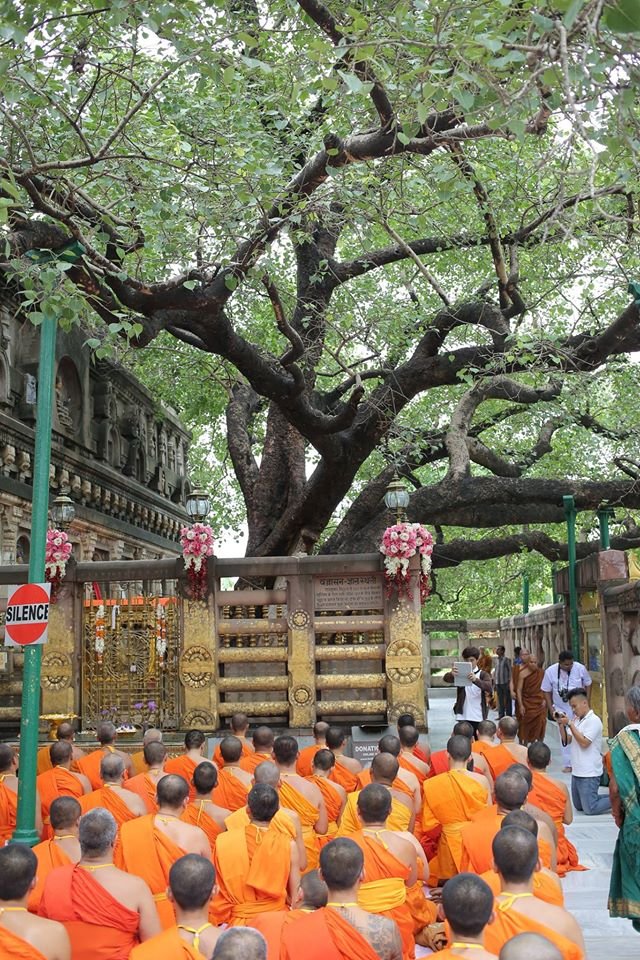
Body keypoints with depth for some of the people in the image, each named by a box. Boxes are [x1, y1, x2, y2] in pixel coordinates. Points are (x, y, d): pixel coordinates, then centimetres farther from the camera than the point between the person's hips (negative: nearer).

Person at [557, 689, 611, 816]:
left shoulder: (594, 721, -14)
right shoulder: (576, 719, 10)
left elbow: (584, 743, -21)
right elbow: (567, 740, 12)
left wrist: (569, 724, -19)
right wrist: (561, 724, -2)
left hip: (589, 773, -9)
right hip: (577, 771, 9)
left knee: (590, 809, -5)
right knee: (579, 806, 17)